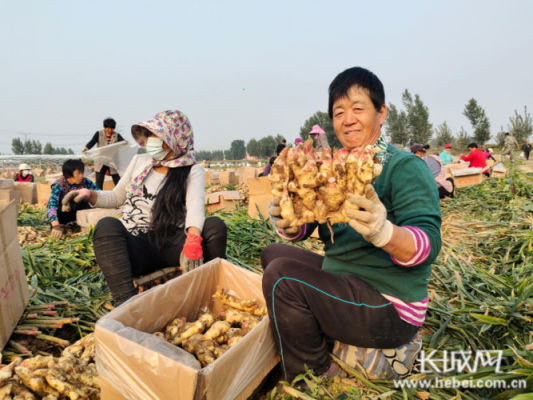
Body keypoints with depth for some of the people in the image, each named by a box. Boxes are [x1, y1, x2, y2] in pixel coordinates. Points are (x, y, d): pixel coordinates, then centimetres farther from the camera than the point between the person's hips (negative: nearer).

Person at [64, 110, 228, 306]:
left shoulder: (192, 171, 4)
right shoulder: (139, 161, 15)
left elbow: (196, 205, -16)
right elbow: (117, 197, 25)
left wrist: (193, 238, -36)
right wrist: (90, 195, 4)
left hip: (171, 245, -2)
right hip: (136, 245, 2)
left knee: (215, 226, -27)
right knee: (107, 226, -30)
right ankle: (126, 302, -40)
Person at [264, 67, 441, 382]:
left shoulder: (406, 168, -14)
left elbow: (429, 245, -25)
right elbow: (299, 231, -2)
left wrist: (382, 231, -46)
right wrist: (283, 219, -25)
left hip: (391, 309, -8)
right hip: (345, 280, 8)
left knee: (281, 275, -23)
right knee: (272, 254, 14)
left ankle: (317, 373, 3)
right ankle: (317, 339, 24)